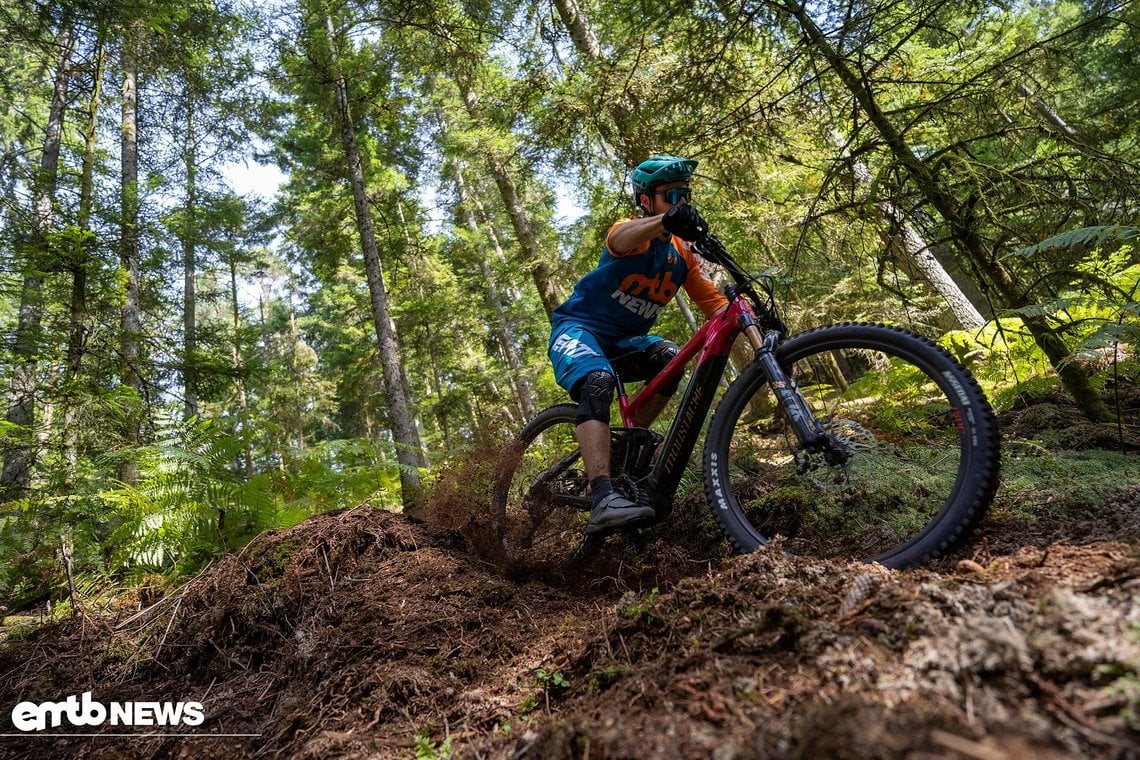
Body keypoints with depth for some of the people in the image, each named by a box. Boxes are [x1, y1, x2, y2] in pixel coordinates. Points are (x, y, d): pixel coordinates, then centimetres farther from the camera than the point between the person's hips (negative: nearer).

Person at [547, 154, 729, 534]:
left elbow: (714, 302, -4)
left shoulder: (683, 253, 4)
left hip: (625, 338, 6)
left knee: (670, 359, -24)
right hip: (579, 327, -6)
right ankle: (603, 500, -45)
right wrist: (666, 219, -61)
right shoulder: (632, 232, -14)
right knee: (598, 383, -35)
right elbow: (621, 238, -40)